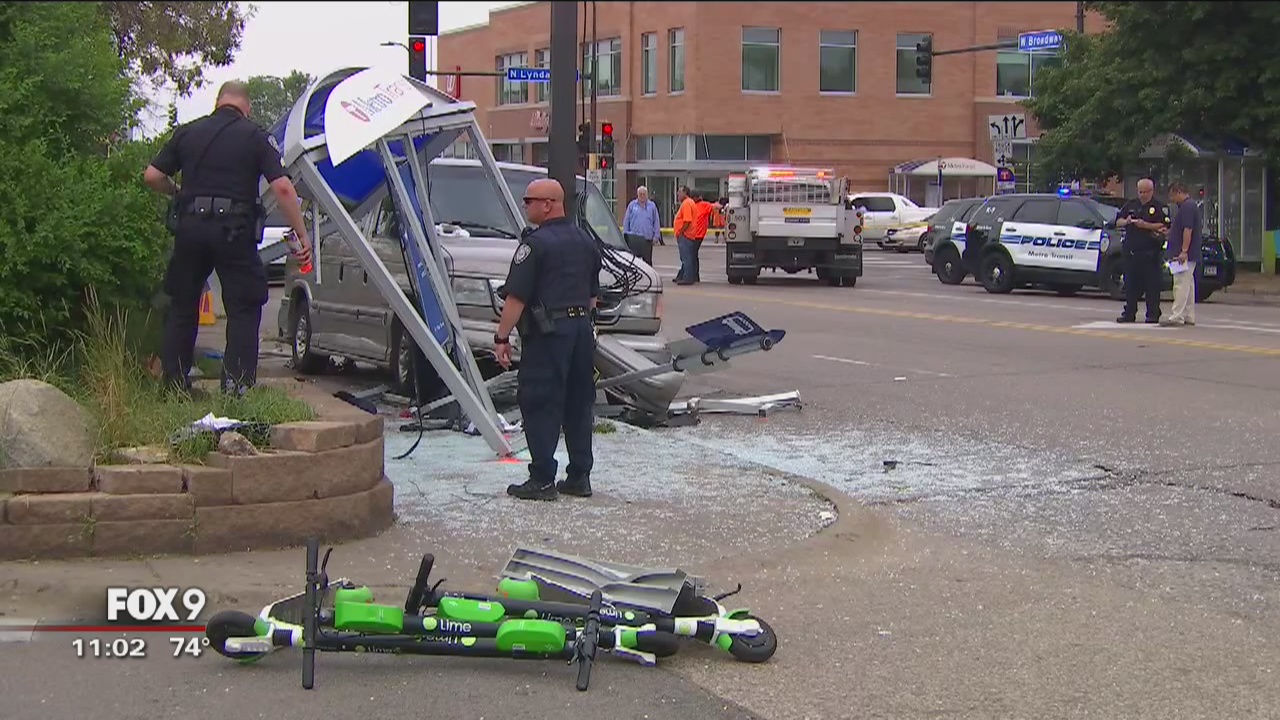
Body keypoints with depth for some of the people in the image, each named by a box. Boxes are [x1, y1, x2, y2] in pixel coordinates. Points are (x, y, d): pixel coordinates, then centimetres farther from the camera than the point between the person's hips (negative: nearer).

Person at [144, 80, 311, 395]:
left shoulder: (187, 132, 11)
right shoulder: (254, 136, 2)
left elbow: (152, 176, 8)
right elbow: (282, 187, -8)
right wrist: (302, 234, -5)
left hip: (190, 226, 3)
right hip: (234, 230, -3)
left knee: (182, 306, 16)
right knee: (243, 309, 5)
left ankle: (174, 381, 19)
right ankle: (237, 384, -3)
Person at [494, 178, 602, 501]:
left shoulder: (536, 243, -12)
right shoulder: (586, 242, 13)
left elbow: (516, 298, -16)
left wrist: (502, 336, -11)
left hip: (547, 332, -8)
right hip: (582, 329, 8)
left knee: (540, 405, -3)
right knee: (579, 404, 12)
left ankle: (542, 480, -4)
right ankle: (579, 477, 16)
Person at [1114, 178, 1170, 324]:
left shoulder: (1159, 207, 2)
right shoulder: (1130, 205, 16)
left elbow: (1165, 227, -9)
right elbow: (1118, 222, 17)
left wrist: (1146, 225, -18)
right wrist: (1126, 221, -5)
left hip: (1150, 253, -4)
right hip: (1130, 251, 5)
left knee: (1152, 285, -3)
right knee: (1130, 285, 7)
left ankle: (1153, 315, 1)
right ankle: (1129, 313, 13)